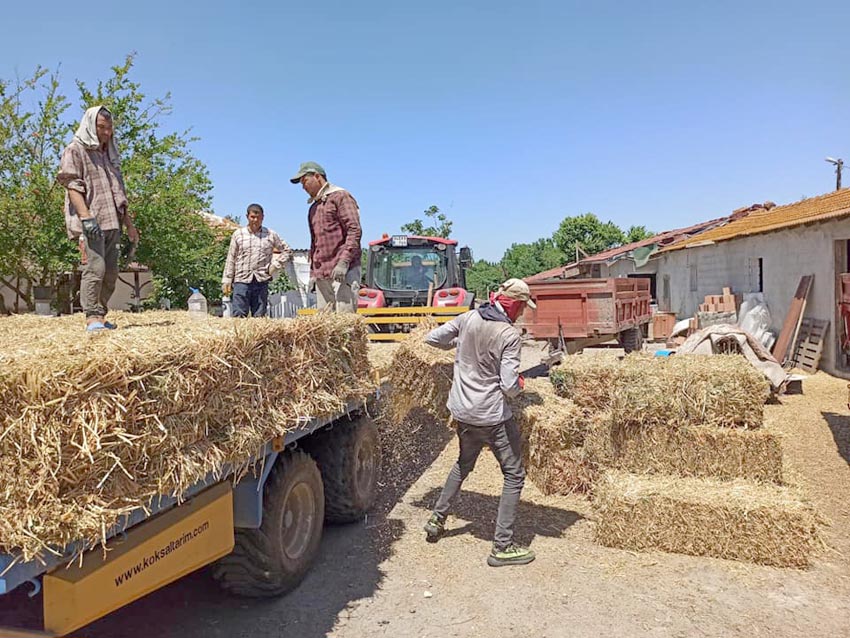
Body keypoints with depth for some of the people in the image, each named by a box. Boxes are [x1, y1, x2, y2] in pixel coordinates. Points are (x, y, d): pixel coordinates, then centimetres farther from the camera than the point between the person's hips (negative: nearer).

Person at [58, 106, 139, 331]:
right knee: (95, 268, -16)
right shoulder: (76, 150, 4)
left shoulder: (110, 155, 26)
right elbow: (72, 186, -8)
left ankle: (100, 315, 8)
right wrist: (86, 217, -21)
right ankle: (92, 318, -14)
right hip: (90, 224, -7)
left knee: (110, 272, 2)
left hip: (112, 223, 7)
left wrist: (129, 224, 21)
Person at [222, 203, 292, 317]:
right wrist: (226, 280, 5)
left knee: (259, 316, 2)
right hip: (242, 280, -1)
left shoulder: (271, 235, 9)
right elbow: (231, 259, 10)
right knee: (238, 315, -8)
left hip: (261, 281, 1)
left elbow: (287, 251, 18)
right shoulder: (238, 234, 8)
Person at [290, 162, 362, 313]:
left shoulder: (340, 196, -1)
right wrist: (312, 273, 22)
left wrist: (343, 262, -21)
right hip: (321, 275, 8)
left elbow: (355, 231, -12)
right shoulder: (313, 207, 24)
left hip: (344, 271, -8)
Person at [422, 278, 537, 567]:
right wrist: (519, 383, 1)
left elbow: (432, 338, 5)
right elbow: (509, 386, -21)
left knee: (464, 464, 30)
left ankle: (437, 519, 38)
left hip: (462, 410, 7)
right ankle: (502, 547, 10)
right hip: (492, 415, -7)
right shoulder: (509, 334, -17)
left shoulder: (469, 318, -1)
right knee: (514, 475, 8)